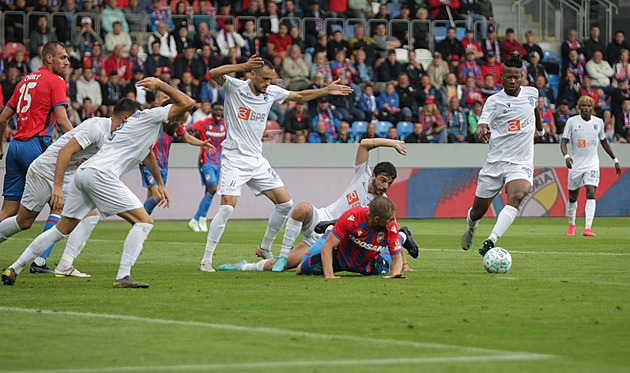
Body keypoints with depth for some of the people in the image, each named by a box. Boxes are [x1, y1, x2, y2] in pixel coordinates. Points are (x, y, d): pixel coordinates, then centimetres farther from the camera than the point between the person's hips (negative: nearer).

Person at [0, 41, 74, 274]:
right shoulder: (55, 81, -2)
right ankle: (38, 261, -8)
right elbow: (62, 121, -12)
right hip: (36, 145, -8)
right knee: (60, 204, 0)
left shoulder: (26, 80, 19)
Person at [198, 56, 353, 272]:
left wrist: (326, 91, 16)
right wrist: (243, 66, -37)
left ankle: (265, 248, 24)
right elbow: (213, 74, -28)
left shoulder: (272, 92, 6)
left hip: (257, 161, 7)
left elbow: (300, 96, 22)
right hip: (234, 159, -6)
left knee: (285, 203, 4)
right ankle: (206, 260, -13)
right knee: (227, 207, -20)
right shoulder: (234, 87, -9)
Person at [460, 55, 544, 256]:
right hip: (495, 162, -1)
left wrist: (540, 127, 49)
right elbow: (482, 126, -19)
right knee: (478, 211, 8)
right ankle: (471, 226, 45)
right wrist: (481, 132, -44)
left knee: (516, 196, -31)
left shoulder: (532, 93, 6)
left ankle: (491, 241, -40)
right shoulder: (494, 101, -5)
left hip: (521, 163, 1)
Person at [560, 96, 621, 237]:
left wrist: (615, 160, 20)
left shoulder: (598, 122, 3)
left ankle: (587, 228, -22)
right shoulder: (572, 121, -5)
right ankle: (572, 225, 32)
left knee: (591, 193, -17)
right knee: (573, 197, 9)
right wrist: (566, 156, -27)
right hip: (576, 164, -1)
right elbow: (564, 142, -7)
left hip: (592, 164, 1)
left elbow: (604, 141, 18)